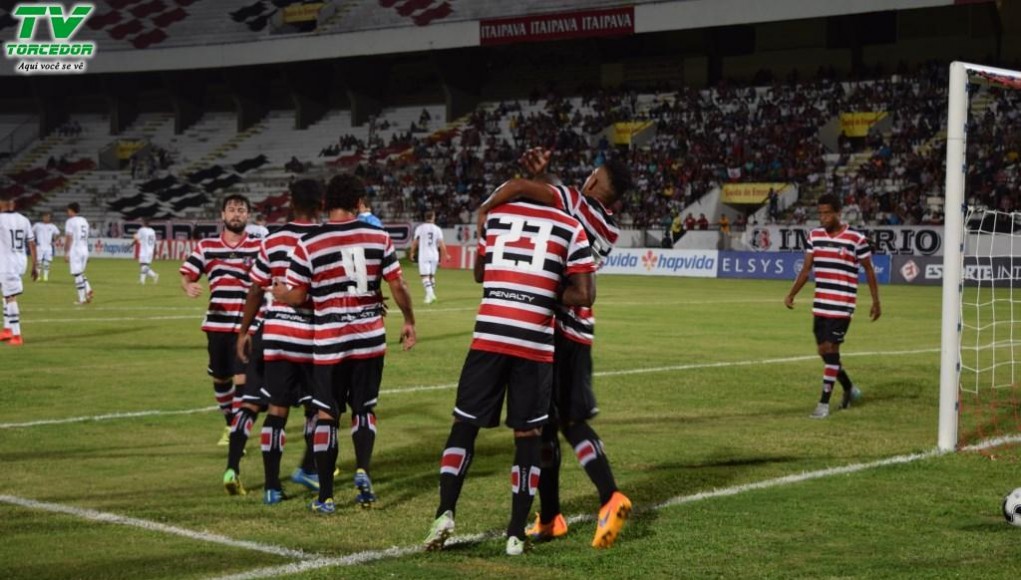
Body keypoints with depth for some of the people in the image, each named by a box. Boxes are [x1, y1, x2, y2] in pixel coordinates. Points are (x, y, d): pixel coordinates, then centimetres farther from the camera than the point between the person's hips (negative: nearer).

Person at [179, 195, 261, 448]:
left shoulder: (258, 247, -1)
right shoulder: (206, 246, 6)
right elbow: (186, 276, 6)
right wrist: (188, 287, -17)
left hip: (247, 325, -3)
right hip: (216, 324, 3)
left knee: (242, 378, -11)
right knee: (220, 378, 15)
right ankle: (230, 424, 37)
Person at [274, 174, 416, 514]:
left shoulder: (308, 244, -8)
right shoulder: (378, 237, -2)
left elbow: (297, 296, -3)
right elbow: (398, 286, 1)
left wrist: (279, 294, 20)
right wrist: (409, 322, 16)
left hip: (330, 341, -2)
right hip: (370, 337, 2)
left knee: (326, 416, 8)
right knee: (364, 409, 18)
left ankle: (325, 497, 9)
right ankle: (363, 470, -4)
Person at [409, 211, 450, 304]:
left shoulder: (420, 228, -2)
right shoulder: (437, 229, 3)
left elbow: (415, 242, 0)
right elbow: (441, 243, 0)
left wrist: (412, 253, 12)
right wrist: (446, 255, 7)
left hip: (424, 255, -3)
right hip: (434, 255, 3)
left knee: (425, 276, -5)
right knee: (432, 275, 17)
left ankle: (429, 293, -23)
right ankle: (432, 294, 22)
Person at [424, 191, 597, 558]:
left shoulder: (494, 215, 11)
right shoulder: (570, 228, 3)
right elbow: (584, 295, -2)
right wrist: (548, 289, 11)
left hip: (489, 336, 1)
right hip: (536, 343, -1)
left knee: (465, 424, 10)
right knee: (527, 435, 8)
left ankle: (445, 512, -4)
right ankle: (516, 533, 9)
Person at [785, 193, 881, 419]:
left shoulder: (856, 239, -8)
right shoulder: (815, 236, 6)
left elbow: (869, 270, 0)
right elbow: (806, 268, 10)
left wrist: (876, 302, 2)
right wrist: (792, 294, 0)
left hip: (842, 305, -6)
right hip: (820, 305, 6)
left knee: (830, 349, -11)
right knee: (824, 350, 9)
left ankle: (824, 403, -5)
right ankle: (849, 389, 32)